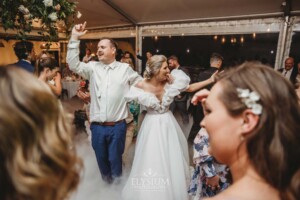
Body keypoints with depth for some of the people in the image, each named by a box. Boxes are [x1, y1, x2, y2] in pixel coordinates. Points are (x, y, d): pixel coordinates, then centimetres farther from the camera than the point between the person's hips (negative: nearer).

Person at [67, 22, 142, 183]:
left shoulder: (125, 69, 1)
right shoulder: (93, 67, 5)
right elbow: (73, 64, -6)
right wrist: (74, 38, -11)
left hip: (117, 126, -2)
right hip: (97, 126, 3)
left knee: (115, 160, 13)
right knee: (101, 159, 19)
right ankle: (106, 185, 44)